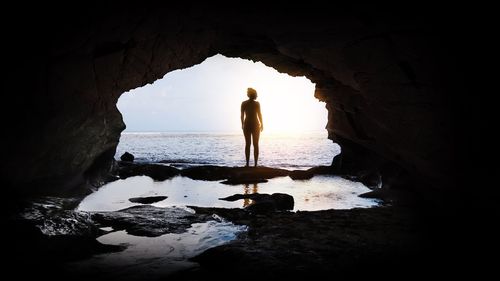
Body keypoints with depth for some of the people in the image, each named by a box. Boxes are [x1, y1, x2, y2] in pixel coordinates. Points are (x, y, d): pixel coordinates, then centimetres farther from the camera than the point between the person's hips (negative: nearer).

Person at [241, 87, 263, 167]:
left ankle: (247, 163, 3)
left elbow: (242, 115, 1)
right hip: (255, 125, -2)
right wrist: (262, 125, 7)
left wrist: (242, 124, 12)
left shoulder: (243, 103, -1)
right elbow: (259, 115, -5)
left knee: (247, 144, 7)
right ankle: (255, 164, 1)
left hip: (247, 125, 2)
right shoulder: (257, 103, -7)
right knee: (256, 145, 4)